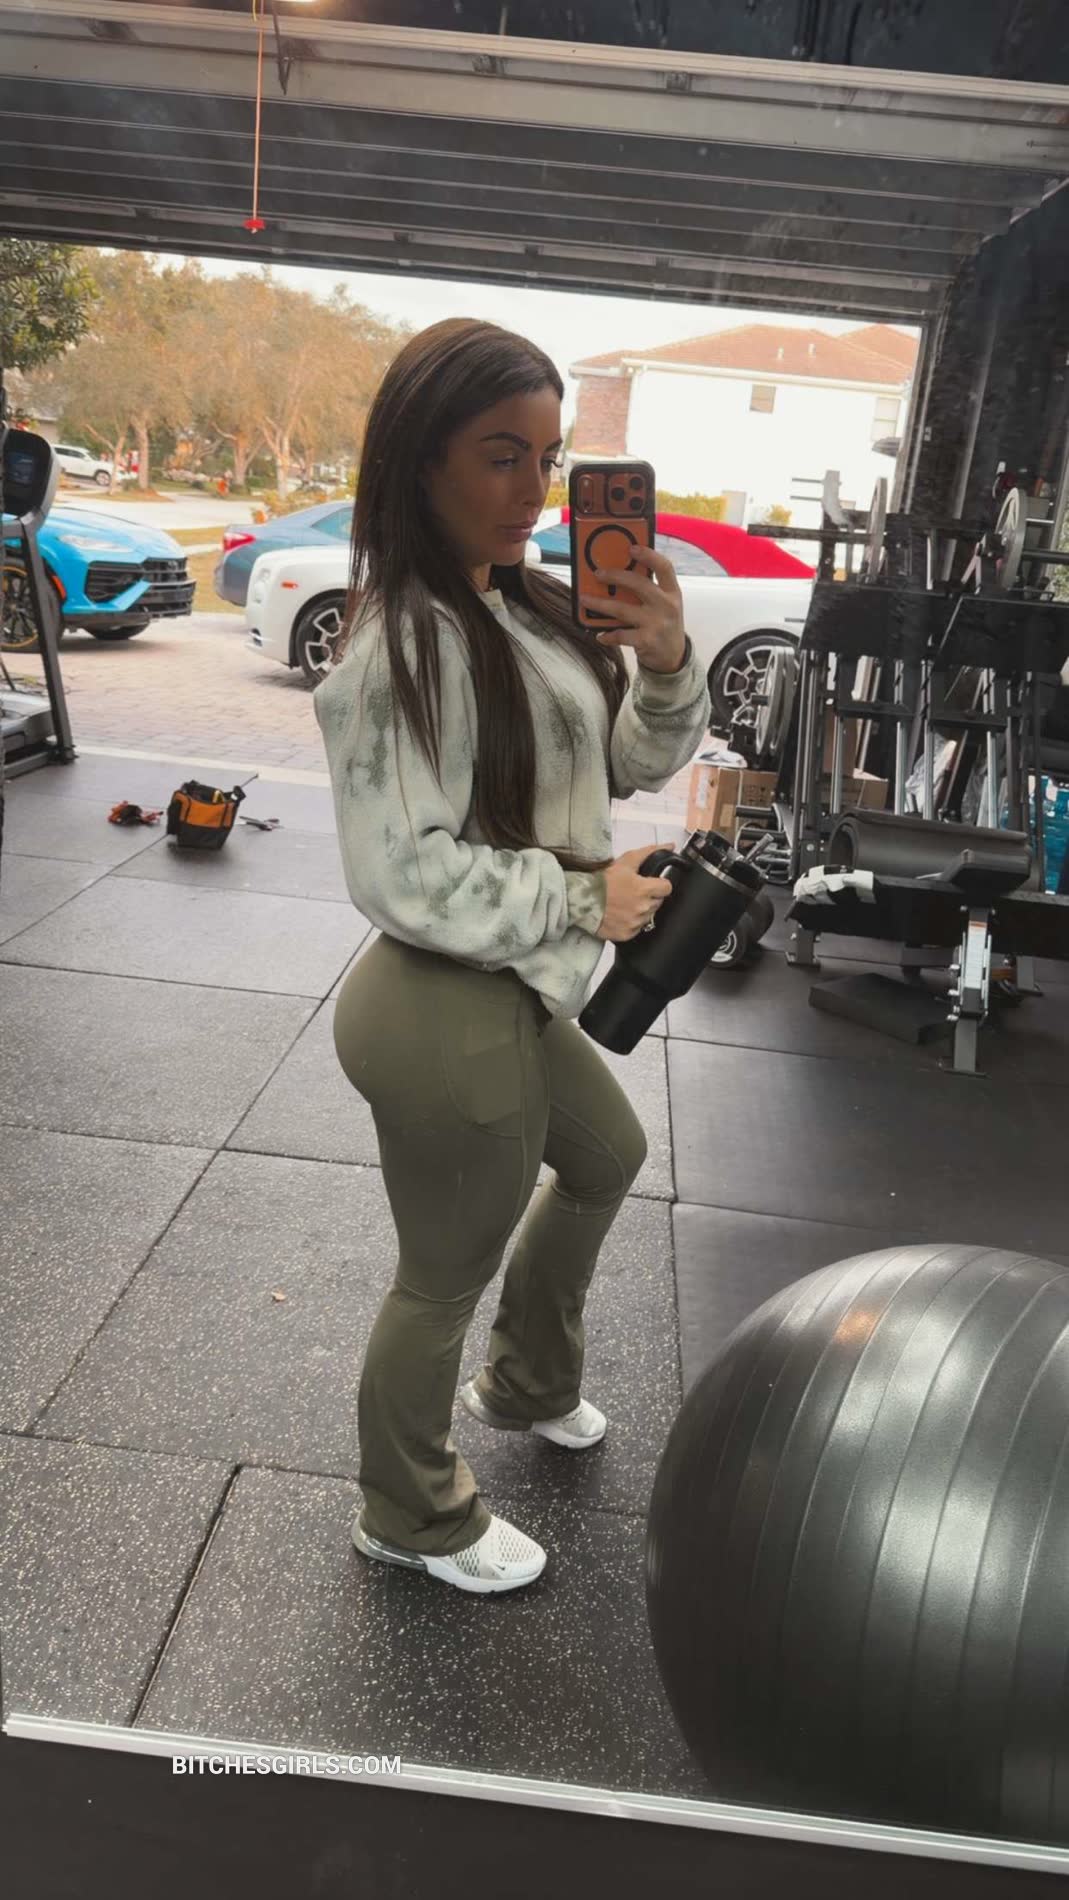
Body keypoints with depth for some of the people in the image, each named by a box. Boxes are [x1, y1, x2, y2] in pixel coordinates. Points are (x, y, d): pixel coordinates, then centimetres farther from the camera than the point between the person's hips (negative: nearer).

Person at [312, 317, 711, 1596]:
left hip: (516, 996, 10)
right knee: (446, 1282, 12)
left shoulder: (520, 606, 4)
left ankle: (525, 1384, 56)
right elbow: (402, 876, -27)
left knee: (606, 1161, 31)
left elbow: (635, 763, 7)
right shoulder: (403, 643, -23)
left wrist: (666, 661, -13)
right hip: (448, 1019, -10)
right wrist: (585, 901, -17)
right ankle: (412, 1519, 42)